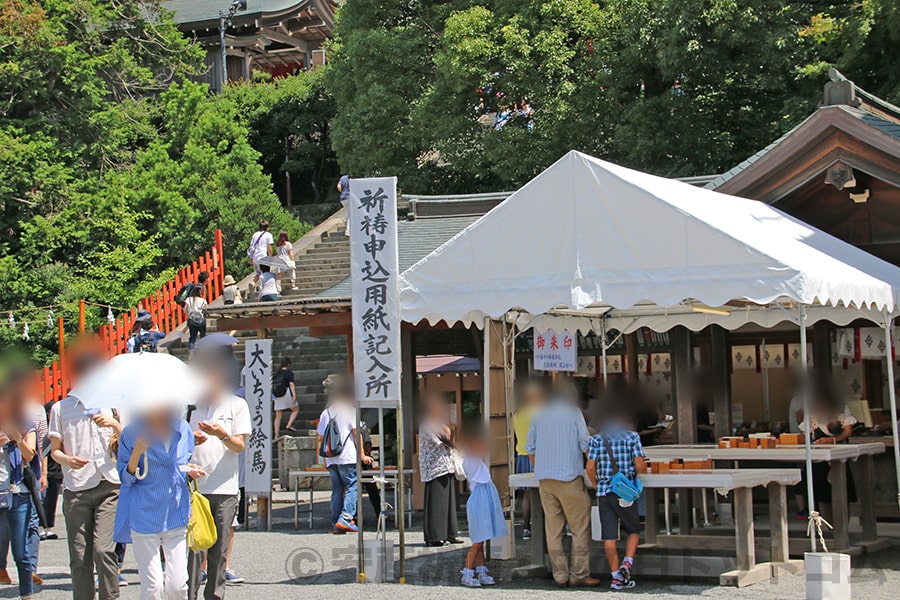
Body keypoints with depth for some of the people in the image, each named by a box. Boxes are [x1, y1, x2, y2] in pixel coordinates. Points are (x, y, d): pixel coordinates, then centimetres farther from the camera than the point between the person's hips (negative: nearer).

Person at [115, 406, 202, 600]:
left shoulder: (183, 430, 6)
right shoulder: (132, 433, -6)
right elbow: (125, 478, -3)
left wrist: (190, 470, -1)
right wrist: (137, 452, -20)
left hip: (177, 515, 3)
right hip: (144, 517, -3)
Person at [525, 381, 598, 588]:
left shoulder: (539, 415, 12)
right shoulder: (574, 413, -1)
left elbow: (530, 448, 16)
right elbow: (586, 444, -4)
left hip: (544, 478, 5)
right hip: (569, 478, -5)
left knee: (553, 529, 7)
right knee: (580, 528, 2)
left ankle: (560, 576, 8)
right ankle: (578, 575, 0)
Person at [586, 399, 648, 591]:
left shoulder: (597, 439, 4)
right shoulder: (632, 437, -1)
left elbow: (590, 467, 0)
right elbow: (639, 466, -7)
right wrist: (642, 470, 15)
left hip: (604, 491, 2)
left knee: (609, 536, 4)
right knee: (633, 530, 15)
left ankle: (616, 576, 4)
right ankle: (627, 562, -7)